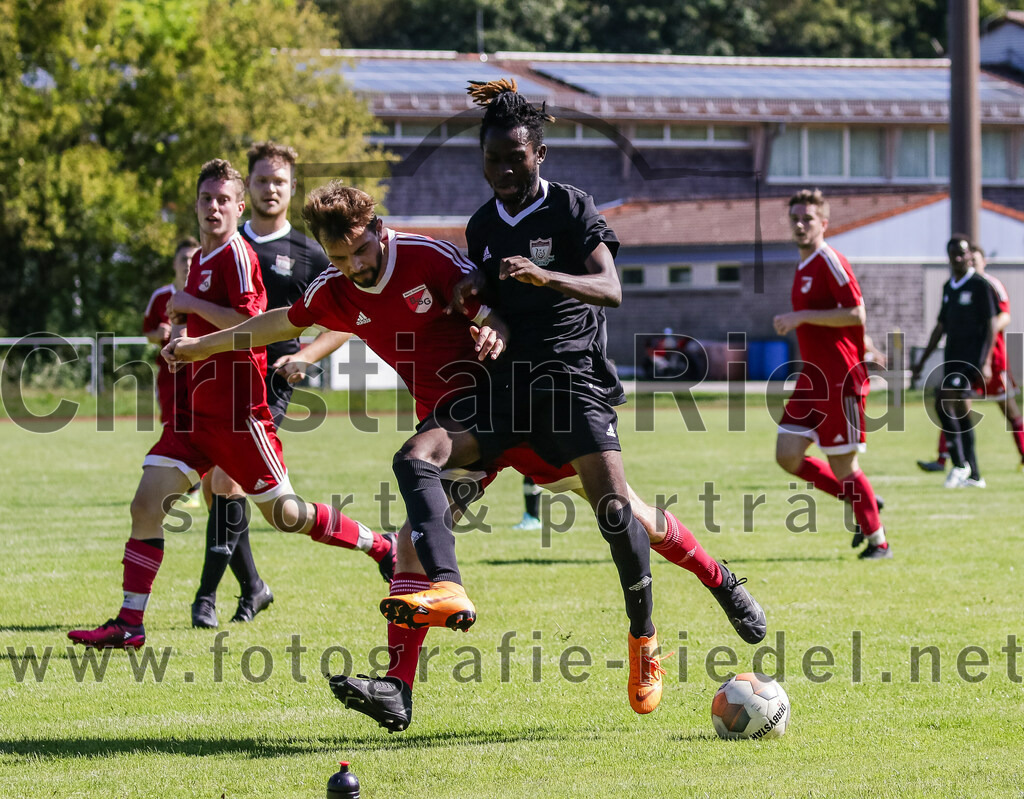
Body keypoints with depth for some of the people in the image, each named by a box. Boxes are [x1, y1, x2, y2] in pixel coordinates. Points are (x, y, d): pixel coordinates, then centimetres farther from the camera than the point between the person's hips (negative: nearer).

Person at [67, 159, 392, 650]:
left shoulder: (237, 254, -11)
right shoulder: (200, 260, 16)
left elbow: (249, 322, -22)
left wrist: (191, 304, -14)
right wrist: (181, 338, 8)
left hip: (238, 411, -8)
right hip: (197, 408, 8)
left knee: (284, 514, 1)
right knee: (146, 504, -5)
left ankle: (385, 549, 20)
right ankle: (129, 624, -3)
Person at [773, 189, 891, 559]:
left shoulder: (830, 261, -12)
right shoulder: (803, 268, 16)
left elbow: (855, 314, -20)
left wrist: (802, 317, -20)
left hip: (840, 379, -9)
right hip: (813, 378, 9)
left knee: (842, 465, -4)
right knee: (788, 456, 1)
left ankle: (878, 540, 9)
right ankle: (861, 500, 17)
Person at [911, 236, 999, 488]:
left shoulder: (980, 286, -5)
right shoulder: (949, 287, 16)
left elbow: (992, 325, -9)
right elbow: (940, 327, 23)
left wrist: (985, 362, -19)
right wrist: (922, 361, 22)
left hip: (972, 359, -7)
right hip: (953, 360, 7)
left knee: (944, 401, -23)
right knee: (961, 412, 4)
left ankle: (960, 464, -15)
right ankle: (973, 475, 9)